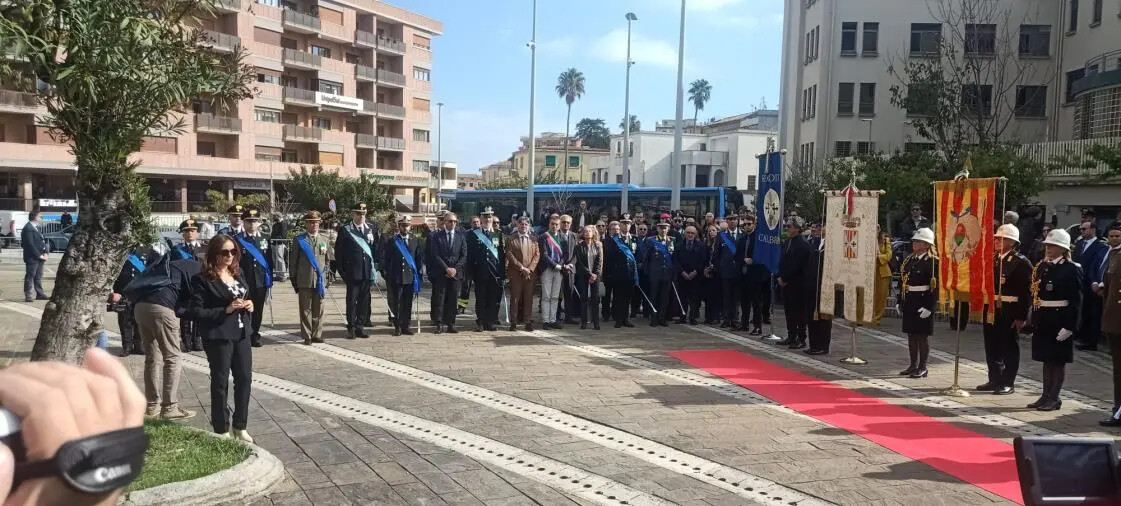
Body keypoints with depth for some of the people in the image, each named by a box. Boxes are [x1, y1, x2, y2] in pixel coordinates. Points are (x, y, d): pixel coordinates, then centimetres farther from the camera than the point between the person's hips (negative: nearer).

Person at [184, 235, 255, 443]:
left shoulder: (238, 274, 11)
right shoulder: (203, 279, -10)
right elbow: (195, 312, -13)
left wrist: (250, 306, 1)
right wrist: (226, 310, -21)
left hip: (242, 333, 6)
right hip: (219, 337, -6)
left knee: (244, 378, 7)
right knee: (220, 382, 4)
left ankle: (240, 427, 21)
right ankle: (222, 430, 15)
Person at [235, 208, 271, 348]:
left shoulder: (264, 239, 10)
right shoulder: (237, 240, -2)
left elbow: (269, 260, 12)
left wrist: (270, 279, 9)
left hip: (261, 282, 3)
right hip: (244, 282, -3)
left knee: (258, 310, 10)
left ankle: (255, 335, 22)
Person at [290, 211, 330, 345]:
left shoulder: (324, 240, 12)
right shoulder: (299, 240, 2)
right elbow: (293, 261, 4)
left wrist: (326, 277, 11)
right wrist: (293, 279, 1)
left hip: (320, 280, 3)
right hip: (304, 281, -3)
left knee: (318, 309, 7)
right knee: (305, 310, 1)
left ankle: (317, 335, 15)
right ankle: (307, 336, 7)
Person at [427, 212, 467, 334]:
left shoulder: (461, 236, 10)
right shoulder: (436, 236, 3)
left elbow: (464, 256, 6)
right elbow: (435, 255, -3)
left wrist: (455, 269, -7)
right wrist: (446, 268, -12)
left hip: (456, 272, 2)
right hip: (440, 273, -2)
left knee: (452, 299, 2)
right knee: (439, 298, -3)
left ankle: (451, 324, 7)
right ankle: (439, 324, 1)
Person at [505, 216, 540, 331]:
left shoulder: (533, 239, 13)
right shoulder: (510, 239, 4)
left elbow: (537, 255, 7)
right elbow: (509, 254, -4)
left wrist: (530, 269, -6)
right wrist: (521, 267, -11)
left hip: (530, 273, 2)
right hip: (515, 273, -2)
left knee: (528, 298, 2)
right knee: (515, 298, -1)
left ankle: (528, 322, 7)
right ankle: (513, 323, 5)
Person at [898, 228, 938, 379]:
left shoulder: (933, 261, -10)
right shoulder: (909, 260, 12)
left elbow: (935, 286, -15)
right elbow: (902, 281, 14)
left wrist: (929, 307, -20)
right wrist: (900, 302, 11)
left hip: (923, 303, -7)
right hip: (909, 303, 7)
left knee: (922, 335, 0)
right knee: (911, 335, 12)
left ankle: (922, 368, 9)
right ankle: (913, 365, 22)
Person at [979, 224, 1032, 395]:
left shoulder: (1021, 262, -9)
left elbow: (1026, 291, -13)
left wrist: (1021, 316, -16)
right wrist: (984, 306, 9)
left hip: (1009, 313, -7)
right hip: (991, 309, 7)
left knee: (1009, 348, 3)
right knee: (992, 347, 13)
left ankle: (1008, 383, 12)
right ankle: (994, 380, 25)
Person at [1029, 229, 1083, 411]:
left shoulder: (1071, 269, -9)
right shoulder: (1042, 267, 9)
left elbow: (1076, 300, -13)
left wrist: (1069, 326, -17)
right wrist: (1034, 318, 4)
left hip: (1059, 320, -6)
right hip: (1043, 319, 6)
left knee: (1058, 360, 4)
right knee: (1046, 359, 13)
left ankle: (1054, 398, 11)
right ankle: (1046, 395, 21)